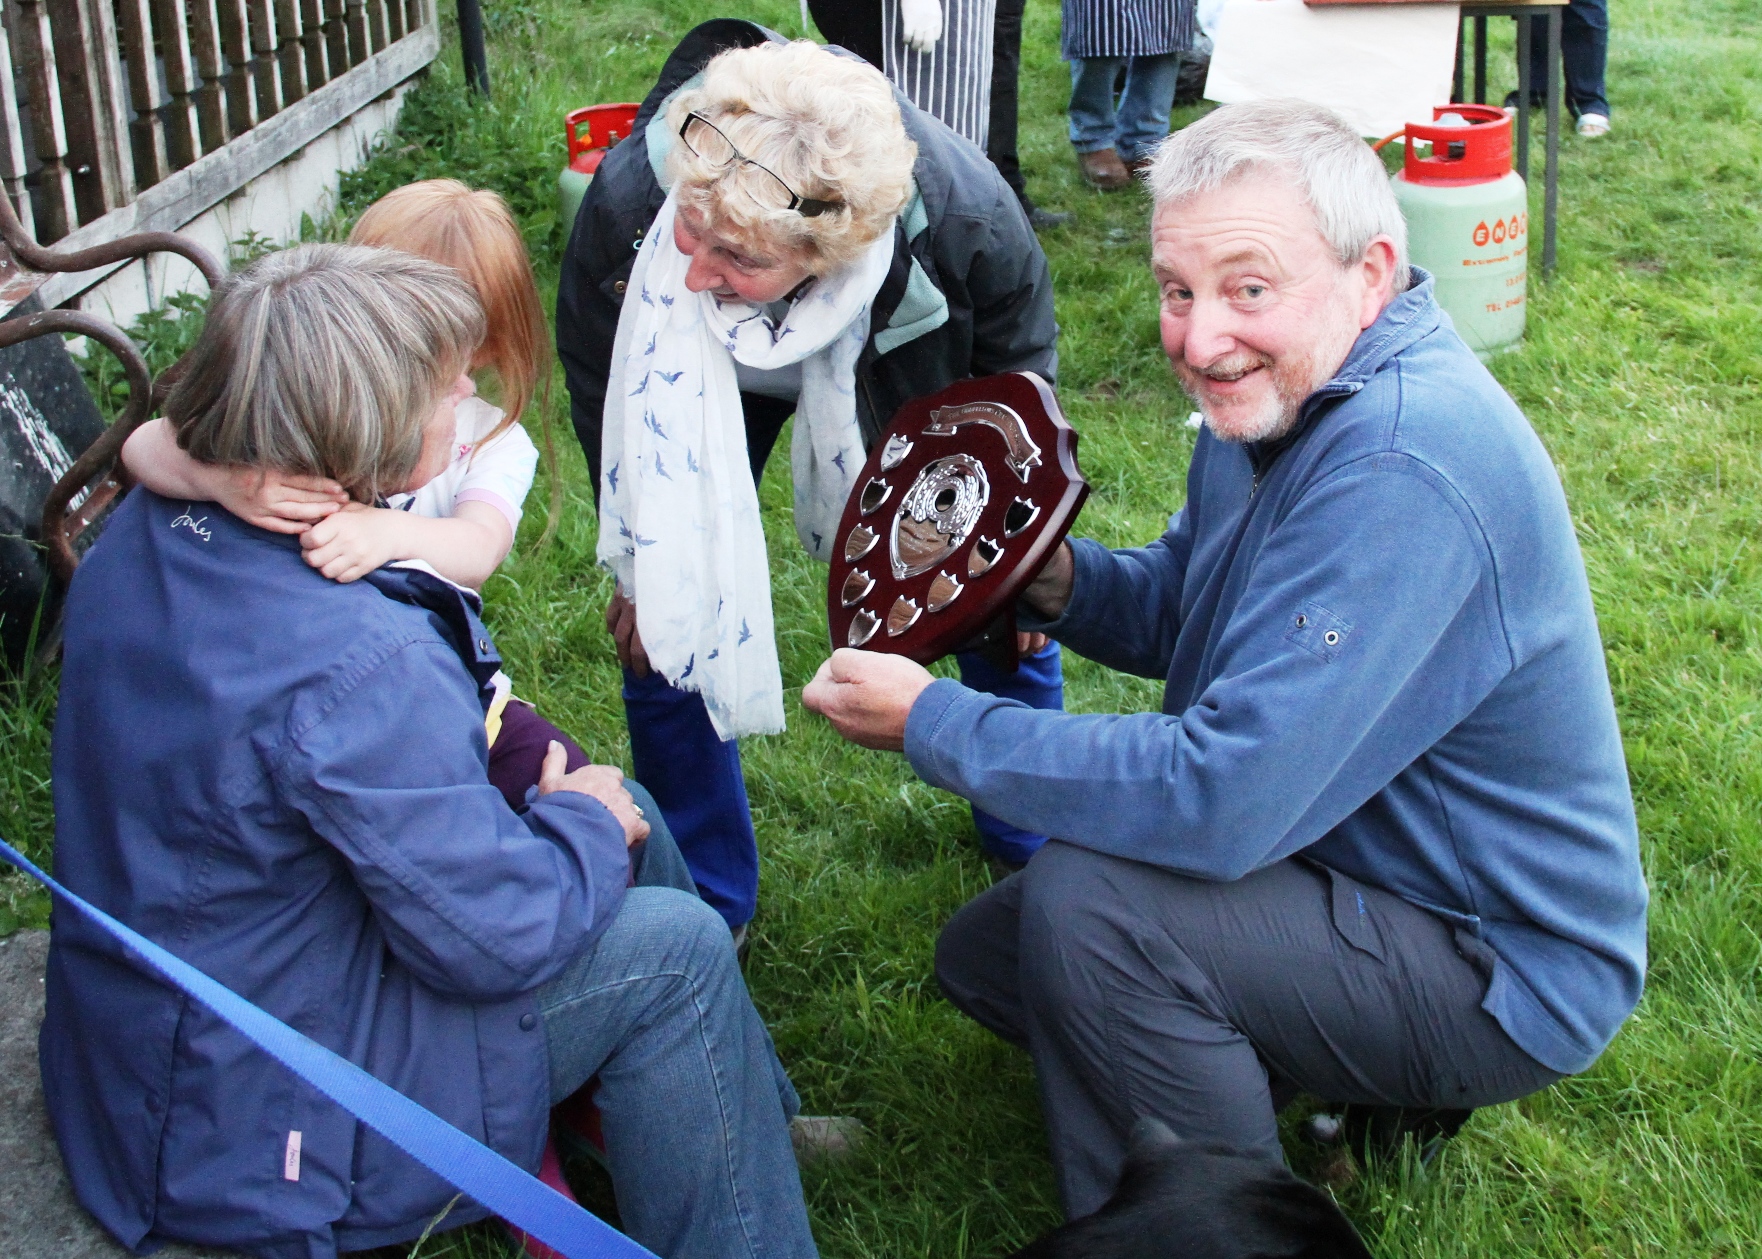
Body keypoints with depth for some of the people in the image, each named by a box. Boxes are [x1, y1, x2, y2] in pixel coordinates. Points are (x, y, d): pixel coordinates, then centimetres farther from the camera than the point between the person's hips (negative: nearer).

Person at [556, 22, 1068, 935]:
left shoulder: (968, 218, -42)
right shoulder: (625, 205, -40)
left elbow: (1018, 357, -15)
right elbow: (599, 385, -16)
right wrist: (642, 568, -5)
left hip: (907, 367, 0)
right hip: (695, 379, 0)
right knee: (664, 620, -6)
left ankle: (1037, 844, 35)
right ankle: (701, 904, 16)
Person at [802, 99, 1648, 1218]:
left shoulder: (1398, 468, -32)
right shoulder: (1277, 393, 0)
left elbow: (1224, 801, -35)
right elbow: (1179, 610, 13)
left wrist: (932, 721, -24)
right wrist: (1060, 581, -11)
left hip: (1507, 975, -10)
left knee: (1087, 904, -29)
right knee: (984, 951, 11)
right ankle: (1358, 1085, 13)